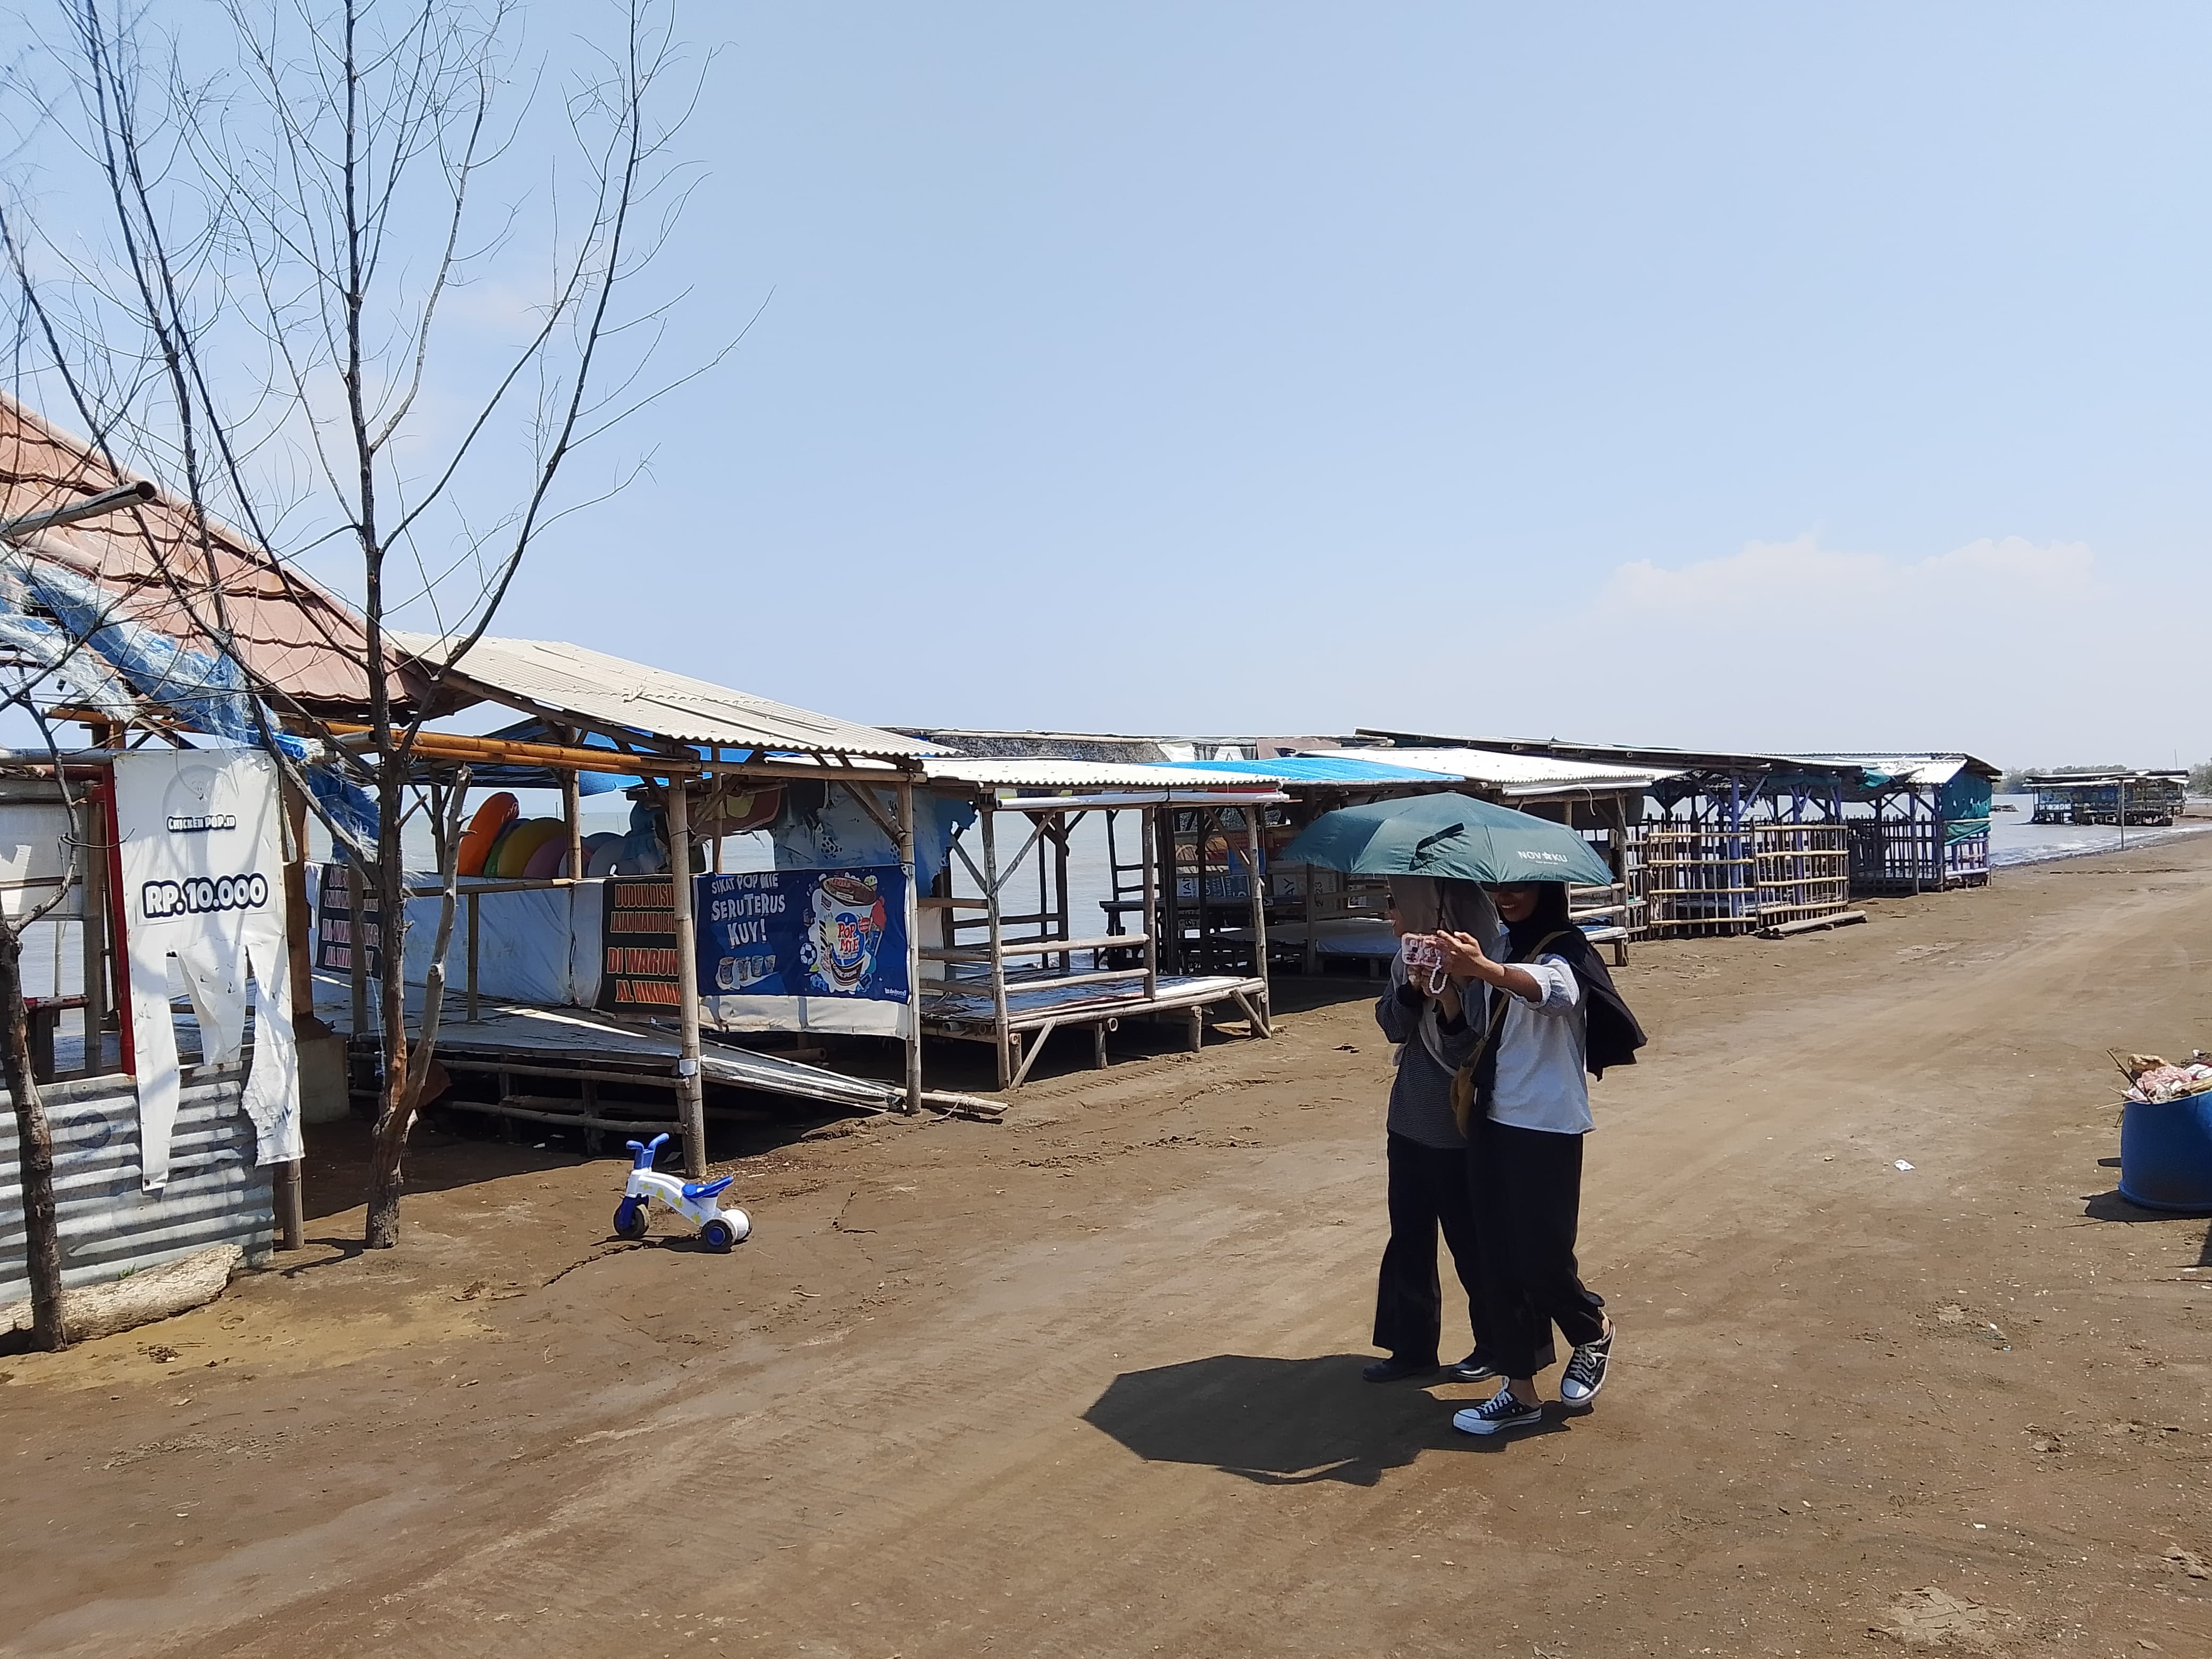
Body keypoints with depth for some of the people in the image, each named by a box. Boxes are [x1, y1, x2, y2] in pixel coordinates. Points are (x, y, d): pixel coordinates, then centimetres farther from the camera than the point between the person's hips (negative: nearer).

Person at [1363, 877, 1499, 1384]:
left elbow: (1468, 1051, -21)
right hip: (1412, 1124, 7)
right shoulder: (1408, 959, 4)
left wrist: (1446, 994, -35)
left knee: (1471, 1245, 8)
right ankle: (1411, 1347, 27)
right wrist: (1414, 987, -17)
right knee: (1408, 1241, 14)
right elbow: (1392, 1026, 0)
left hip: (1457, 1131, -7)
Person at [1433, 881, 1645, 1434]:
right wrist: (1455, 976, -3)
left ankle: (1594, 1331, 31)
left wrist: (1486, 970, -57)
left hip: (1546, 1126, -7)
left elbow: (1554, 989, -39)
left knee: (1540, 1254, -1)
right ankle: (1520, 1392, 21)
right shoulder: (1498, 945, 9)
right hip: (1492, 1120, 7)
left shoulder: (1566, 951, -14)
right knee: (1498, 1257, 8)